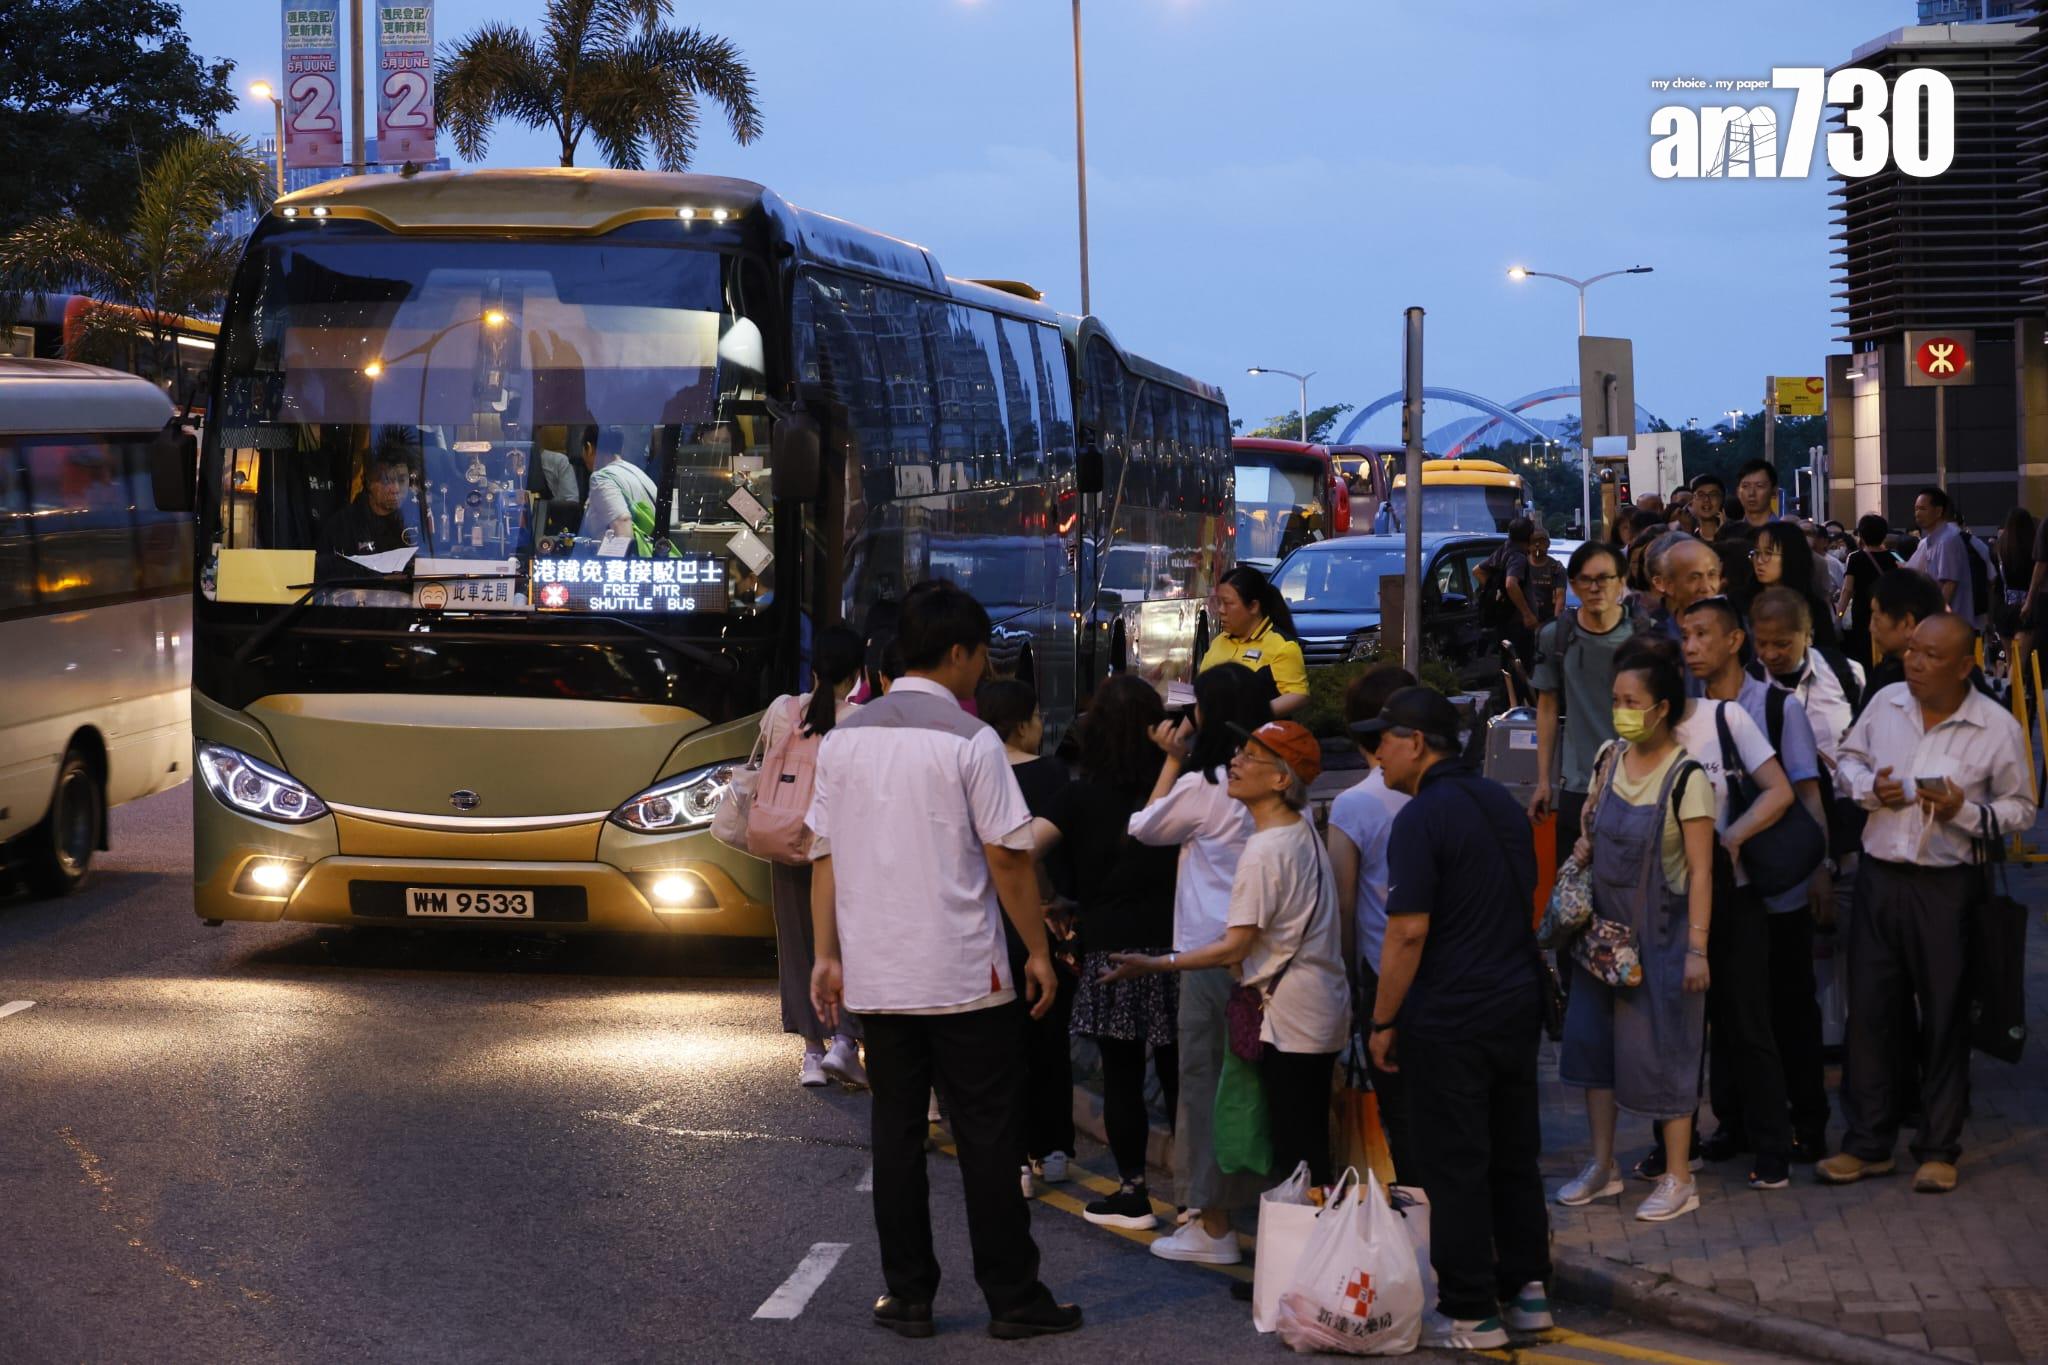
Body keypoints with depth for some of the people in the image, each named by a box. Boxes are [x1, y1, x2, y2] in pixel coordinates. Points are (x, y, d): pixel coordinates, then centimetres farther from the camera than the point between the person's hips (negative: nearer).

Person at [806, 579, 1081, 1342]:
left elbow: (825, 853, 6)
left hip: (876, 976, 5)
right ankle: (1012, 1299, 6)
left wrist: (828, 954, 10)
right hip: (963, 973, -5)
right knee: (987, 1137, 2)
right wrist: (1037, 950, 0)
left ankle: (908, 1299, 11)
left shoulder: (844, 738, 6)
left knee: (896, 1132, 9)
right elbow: (1008, 856, -9)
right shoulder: (969, 741, -10)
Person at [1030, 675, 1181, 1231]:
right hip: (1172, 947, 2)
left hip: (1109, 952, -2)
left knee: (1121, 1075, 5)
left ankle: (1133, 1193, 7)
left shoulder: (1082, 797, -4)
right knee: (1178, 1072, 9)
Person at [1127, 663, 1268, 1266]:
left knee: (1206, 1078, 2)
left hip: (1213, 952, -6)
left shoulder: (1201, 788, -13)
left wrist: (1173, 760, 12)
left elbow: (1145, 827, 3)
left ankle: (1214, 1226, 5)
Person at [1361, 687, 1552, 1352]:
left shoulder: (1422, 818, -16)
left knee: (1455, 1166, 0)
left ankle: (1471, 1314, 4)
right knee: (1515, 1154, 15)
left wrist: (1383, 1022, -12)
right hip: (1519, 1001, 8)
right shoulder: (1502, 803, 10)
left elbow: (1409, 931, -19)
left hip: (1450, 1017, -8)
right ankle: (1527, 1290, 21)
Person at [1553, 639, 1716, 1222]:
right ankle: (1602, 1166, 22)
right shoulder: (1610, 757, 2)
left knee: (1662, 1049, -1)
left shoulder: (1685, 778, -17)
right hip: (1604, 922, 7)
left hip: (1661, 930, -7)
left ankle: (1678, 1179, 10)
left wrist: (1698, 948, -18)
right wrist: (1586, 846, -1)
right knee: (1592, 1036, 9)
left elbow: (1700, 869, -16)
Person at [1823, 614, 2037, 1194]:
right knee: (1868, 1009, 6)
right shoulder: (1885, 704, 1)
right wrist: (1869, 787, -5)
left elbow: (2020, 809, 0)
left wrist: (1965, 810, -18)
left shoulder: (1997, 728, -8)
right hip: (1879, 878, 3)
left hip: (1944, 886, -3)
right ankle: (1867, 1143, 18)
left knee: (1945, 1016, 5)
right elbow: (1849, 759, 16)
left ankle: (1939, 1149, 18)